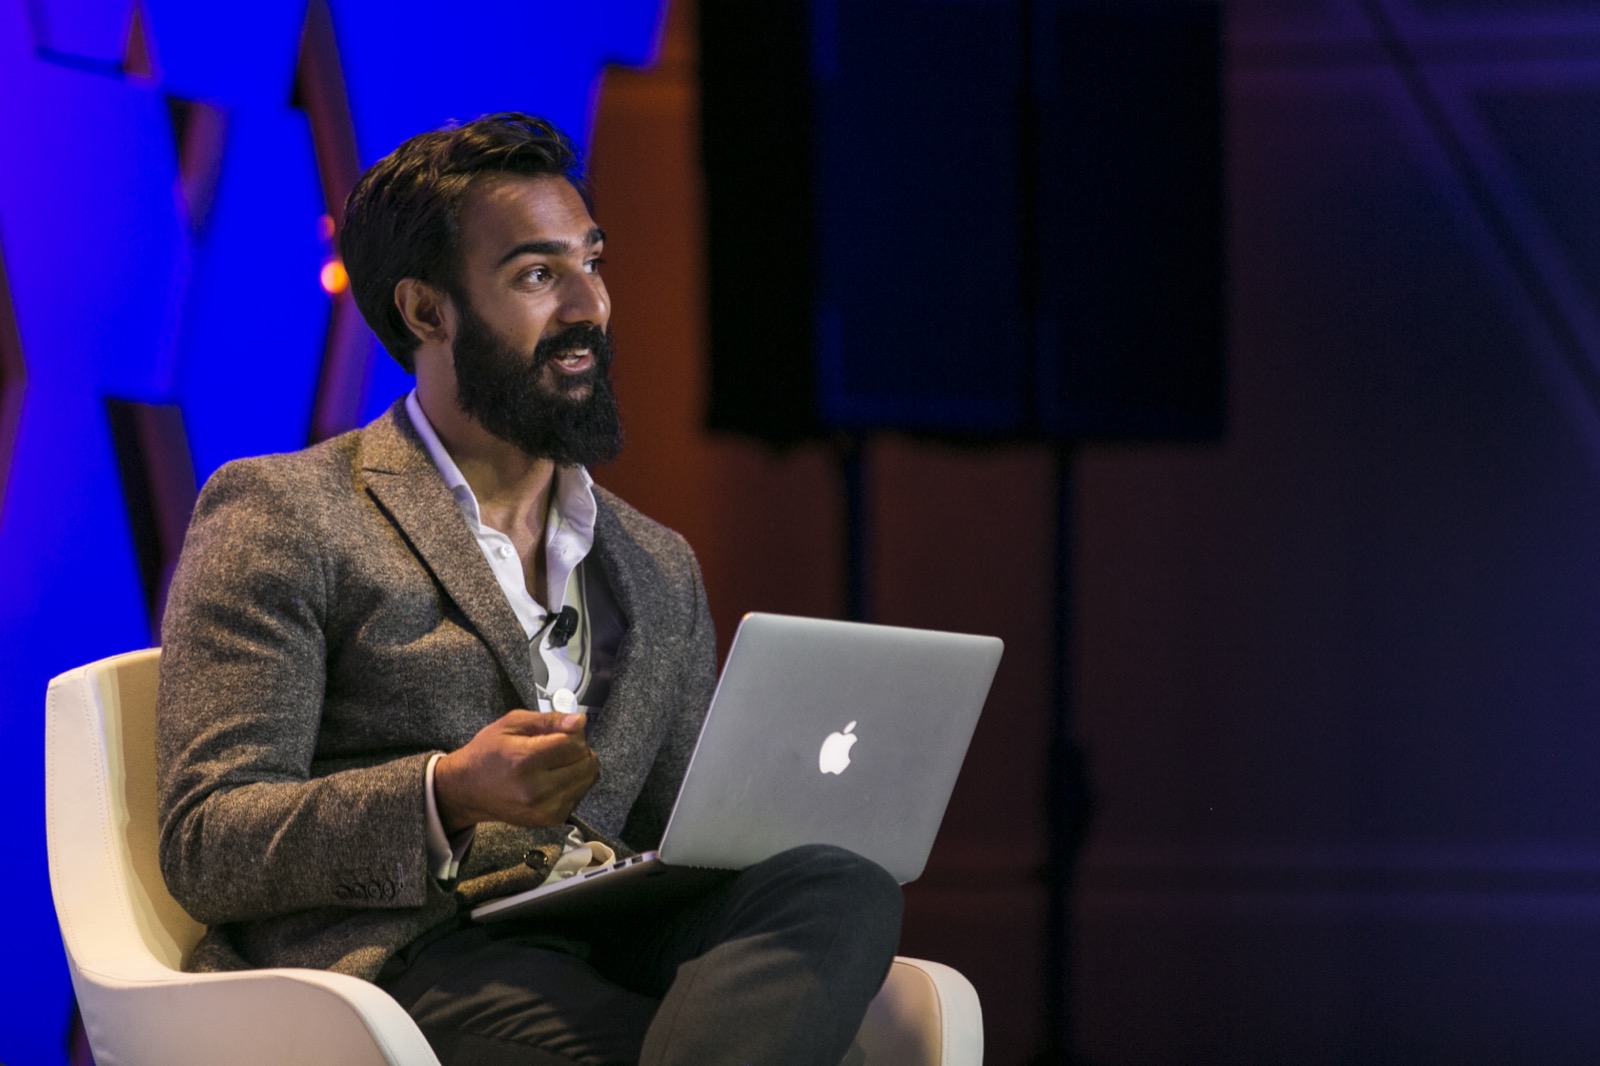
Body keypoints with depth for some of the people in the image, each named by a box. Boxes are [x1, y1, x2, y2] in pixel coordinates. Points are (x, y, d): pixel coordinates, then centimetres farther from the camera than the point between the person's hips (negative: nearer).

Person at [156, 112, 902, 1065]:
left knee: (847, 887, -32)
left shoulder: (658, 566, 29)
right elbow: (205, 847, -1)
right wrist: (448, 797, -19)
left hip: (603, 951, 7)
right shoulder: (278, 515, 8)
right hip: (394, 958, -7)